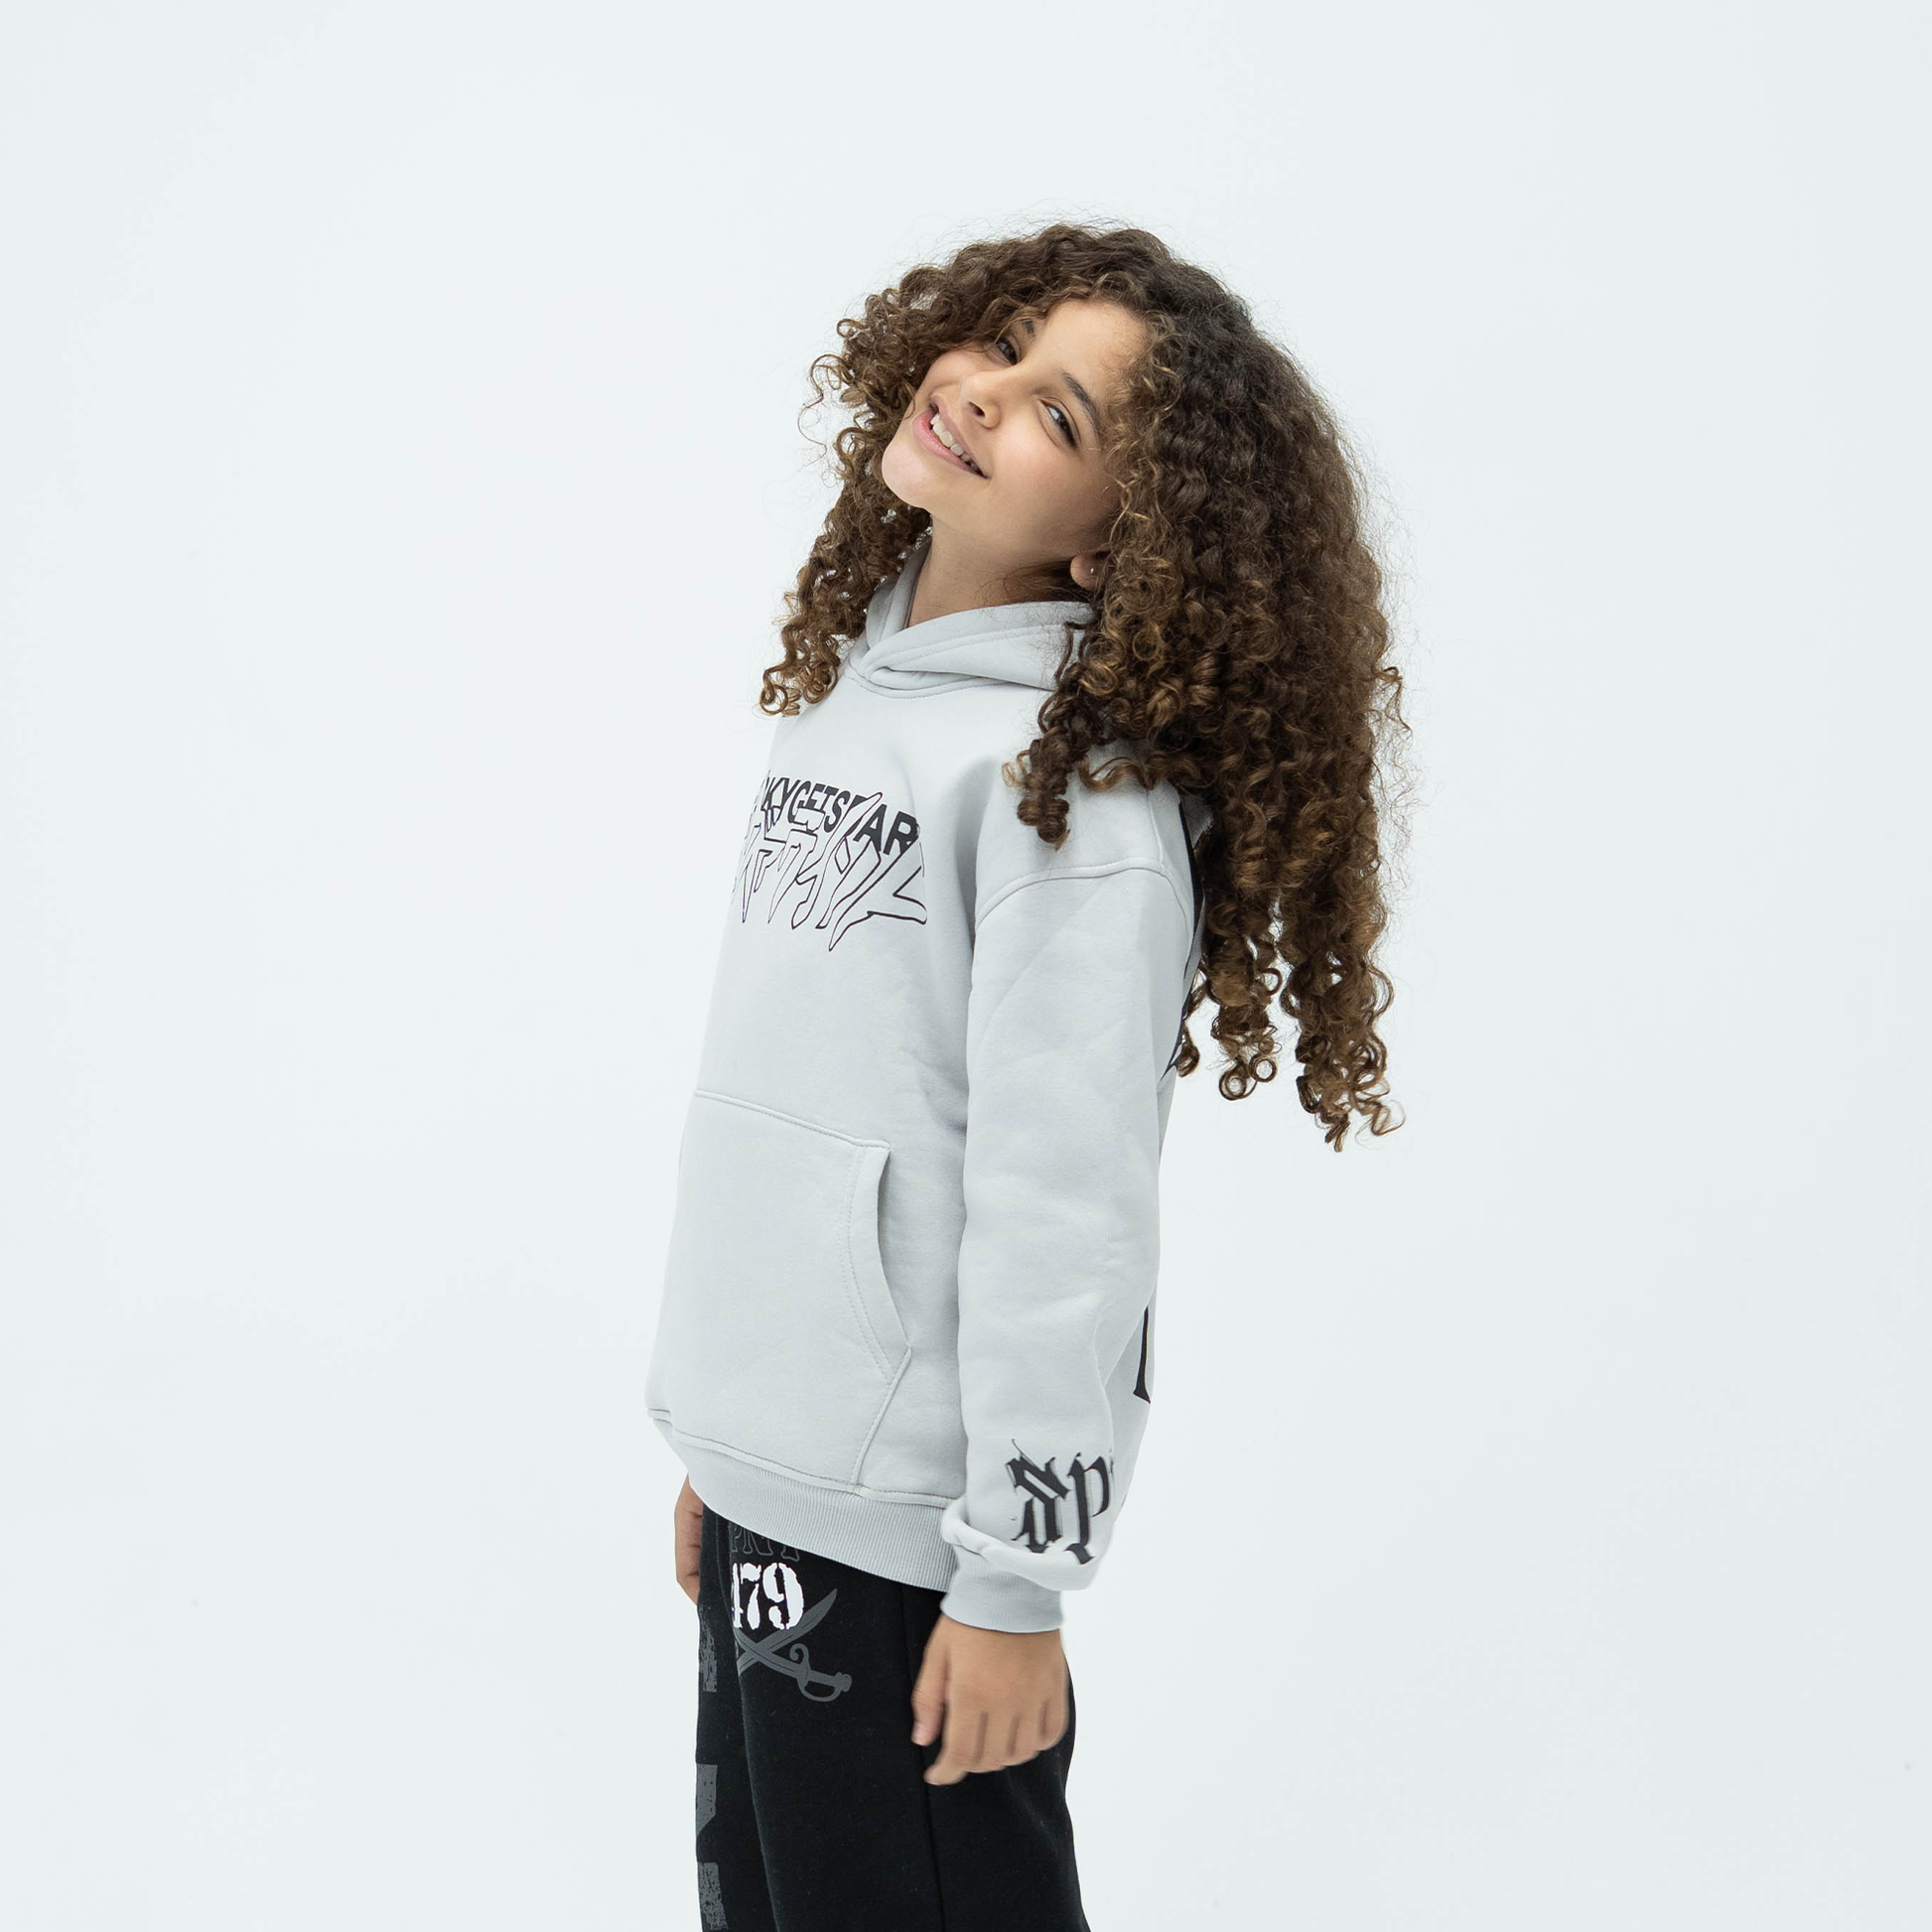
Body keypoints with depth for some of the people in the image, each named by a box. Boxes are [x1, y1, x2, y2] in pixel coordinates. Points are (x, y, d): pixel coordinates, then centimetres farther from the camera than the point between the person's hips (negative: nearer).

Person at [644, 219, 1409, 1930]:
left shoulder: (1082, 774, -17)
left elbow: (1065, 1202, -20)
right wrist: (711, 1426, 17)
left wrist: (1017, 1579, -18)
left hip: (901, 1521, -8)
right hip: (770, 1472, 8)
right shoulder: (845, 688, 9)